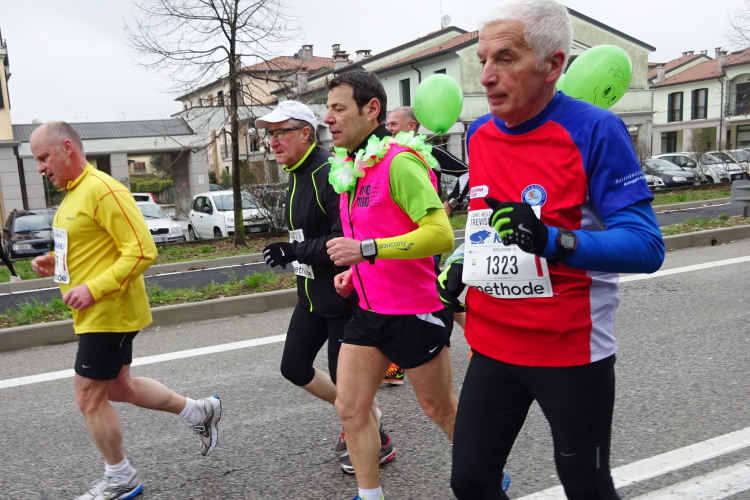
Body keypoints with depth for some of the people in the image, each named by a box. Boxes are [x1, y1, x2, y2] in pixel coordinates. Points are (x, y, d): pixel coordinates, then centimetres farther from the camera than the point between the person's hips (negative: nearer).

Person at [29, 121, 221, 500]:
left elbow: (142, 250, -24)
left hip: (108, 314, -10)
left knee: (90, 398, 2)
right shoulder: (73, 192, 12)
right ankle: (200, 412, 33)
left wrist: (93, 289, -26)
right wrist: (55, 262, 6)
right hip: (97, 313, 10)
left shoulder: (102, 190, -19)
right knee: (118, 387, 20)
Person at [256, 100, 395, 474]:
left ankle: (378, 443, 30)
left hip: (344, 295, -10)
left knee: (343, 377, 3)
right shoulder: (297, 176, 10)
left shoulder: (330, 174, -22)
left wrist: (294, 251, -26)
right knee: (294, 367, 15)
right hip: (312, 294, 10)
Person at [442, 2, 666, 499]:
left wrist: (554, 242, -34)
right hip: (492, 347, 6)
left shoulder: (596, 130, -15)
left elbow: (646, 246, -20)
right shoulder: (479, 135, 3)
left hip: (571, 353, -5)